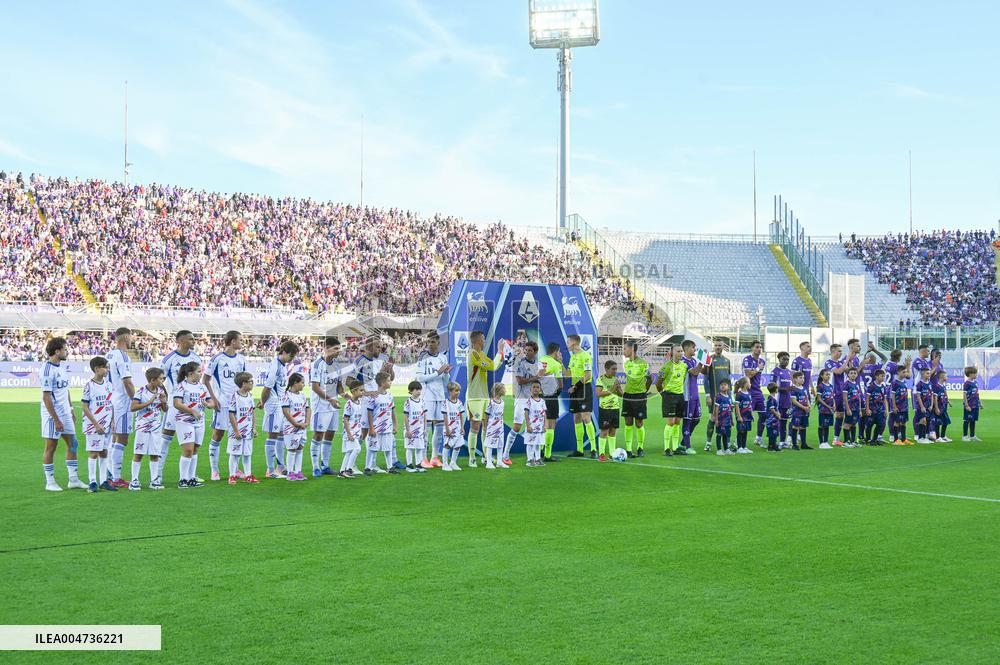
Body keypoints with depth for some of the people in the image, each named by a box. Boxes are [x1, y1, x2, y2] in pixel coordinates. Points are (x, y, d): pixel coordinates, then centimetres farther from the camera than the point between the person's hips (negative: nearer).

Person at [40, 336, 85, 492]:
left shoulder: (62, 365, 8)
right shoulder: (47, 369, -19)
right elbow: (46, 397, -20)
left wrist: (70, 408, 17)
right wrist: (56, 420, -20)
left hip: (65, 412, 9)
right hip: (52, 414, -9)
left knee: (72, 443, 9)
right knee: (50, 447, 1)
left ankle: (73, 479, 15)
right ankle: (50, 482, 10)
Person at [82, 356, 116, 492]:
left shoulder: (108, 384, 8)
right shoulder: (89, 386, -10)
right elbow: (85, 407, -10)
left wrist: (113, 421, 5)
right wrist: (96, 424, -14)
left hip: (107, 425, 6)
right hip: (93, 425, -6)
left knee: (104, 453, 9)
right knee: (93, 453, -2)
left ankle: (104, 481, 14)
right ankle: (92, 482, 3)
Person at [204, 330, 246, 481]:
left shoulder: (241, 359, 9)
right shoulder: (217, 358, -7)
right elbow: (205, 380, -3)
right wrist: (213, 398, -10)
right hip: (222, 403, -5)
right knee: (217, 436, 0)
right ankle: (214, 471, 7)